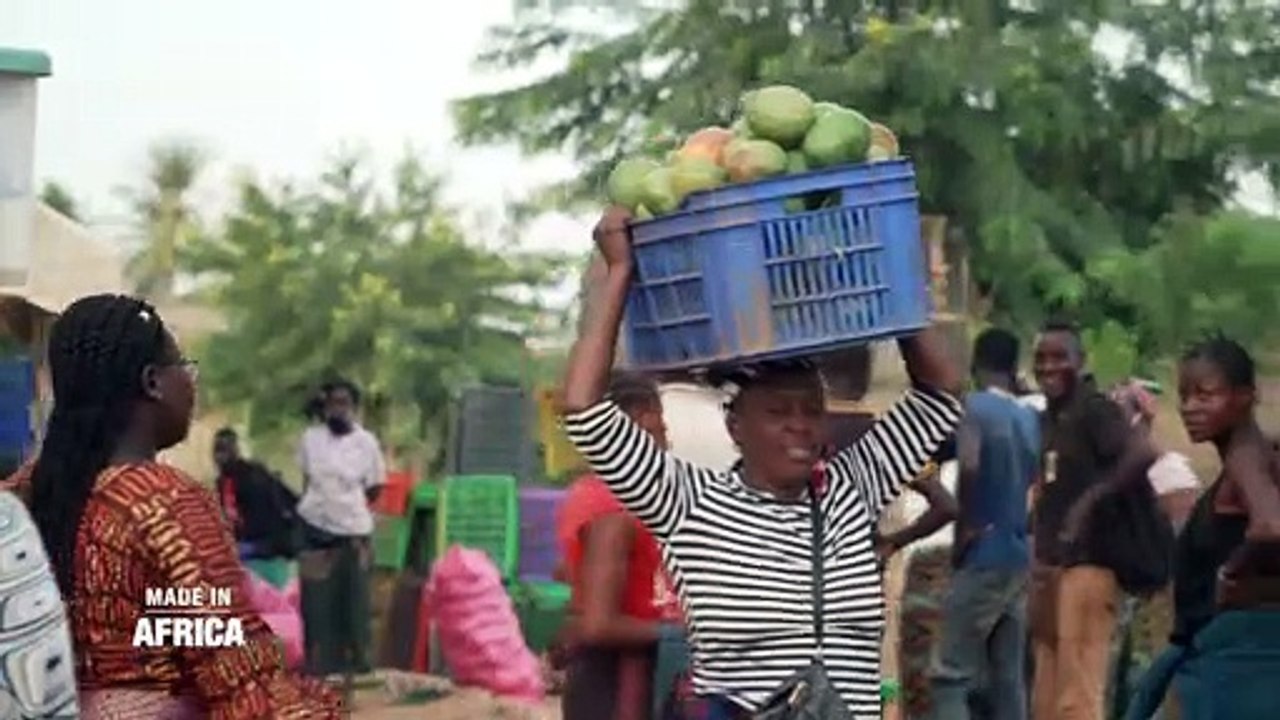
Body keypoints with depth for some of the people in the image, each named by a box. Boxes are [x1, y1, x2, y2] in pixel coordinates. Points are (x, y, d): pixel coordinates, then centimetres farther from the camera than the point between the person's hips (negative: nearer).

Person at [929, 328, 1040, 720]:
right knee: (1009, 678, 9)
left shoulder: (974, 406, -9)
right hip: (1020, 558, 7)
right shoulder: (1030, 417, 13)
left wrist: (963, 529, -14)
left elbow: (969, 467, -23)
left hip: (983, 558, -7)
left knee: (952, 676, -7)